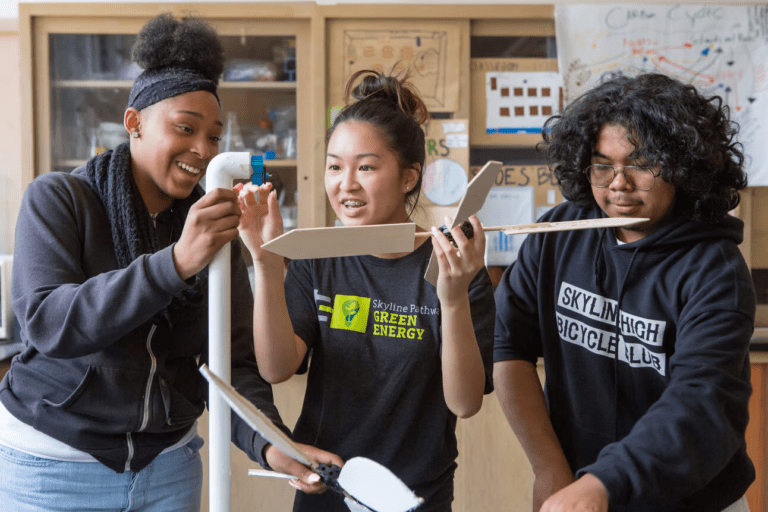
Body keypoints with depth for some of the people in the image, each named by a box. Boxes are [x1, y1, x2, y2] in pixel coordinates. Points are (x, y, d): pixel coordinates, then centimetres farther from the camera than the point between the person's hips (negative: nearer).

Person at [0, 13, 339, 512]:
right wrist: (176, 262, -35)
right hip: (54, 465, -3)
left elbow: (234, 358, -4)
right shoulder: (57, 199, -10)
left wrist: (267, 443, -23)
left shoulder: (217, 229, 1)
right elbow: (48, 323, -25)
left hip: (168, 464, 4)